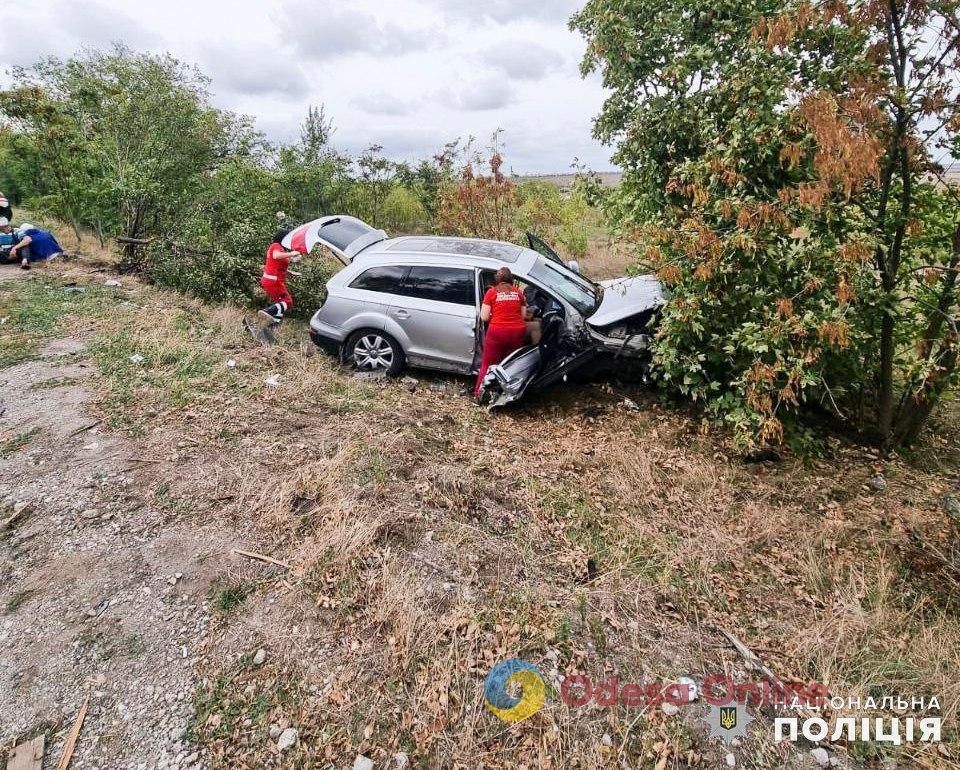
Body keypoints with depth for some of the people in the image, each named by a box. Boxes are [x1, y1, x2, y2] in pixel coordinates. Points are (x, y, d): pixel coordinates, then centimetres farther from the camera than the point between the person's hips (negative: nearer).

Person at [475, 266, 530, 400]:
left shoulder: (491, 292, 2)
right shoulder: (518, 292, 10)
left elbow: (484, 317, -1)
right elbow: (524, 315, 10)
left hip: (497, 331, -2)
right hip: (518, 332, 3)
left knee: (487, 364, 9)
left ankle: (479, 394, 13)